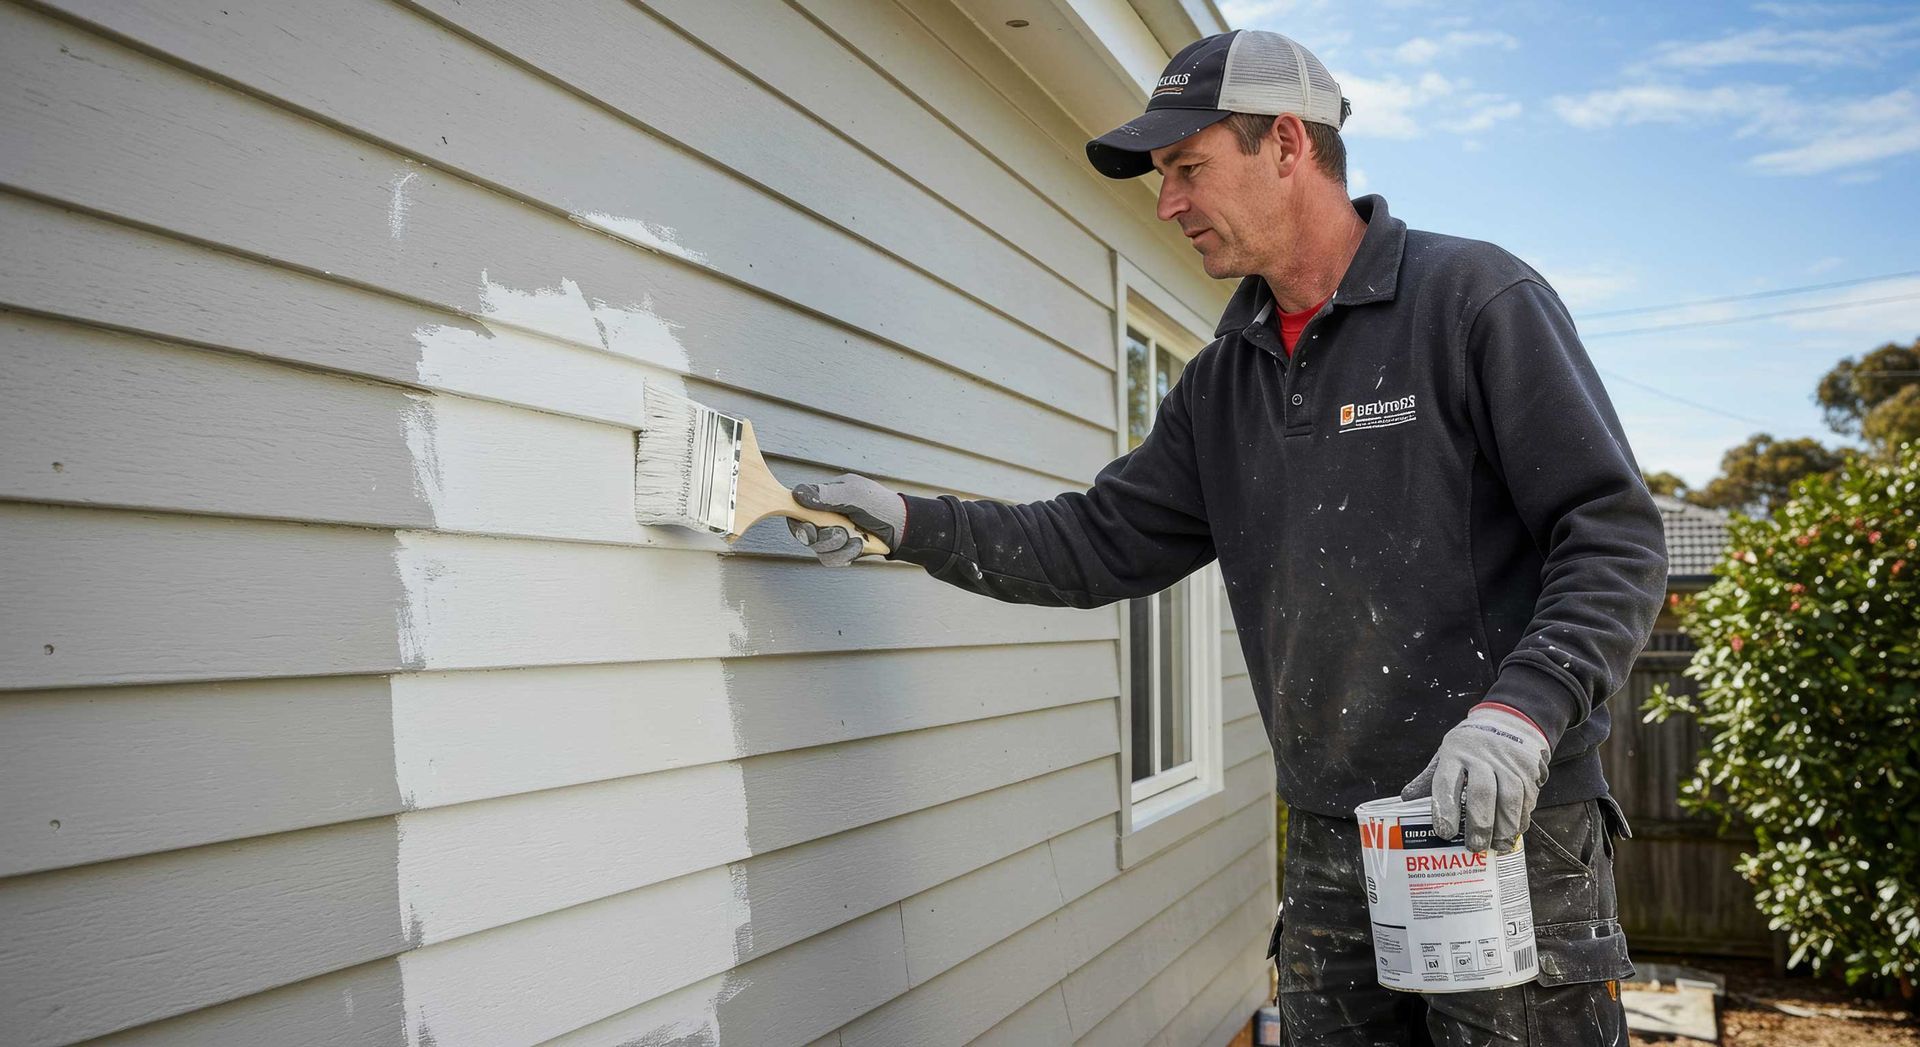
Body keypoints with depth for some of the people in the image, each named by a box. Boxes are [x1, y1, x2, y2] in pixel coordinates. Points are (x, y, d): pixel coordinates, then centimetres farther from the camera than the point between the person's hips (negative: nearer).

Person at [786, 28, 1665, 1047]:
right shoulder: (1222, 381, 13)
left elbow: (1612, 535, -10)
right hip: (1327, 850, 6)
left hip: (1512, 835, -5)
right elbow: (1100, 542, 12)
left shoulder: (1477, 299, -7)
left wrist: (1520, 713, -23)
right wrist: (910, 522, 3)